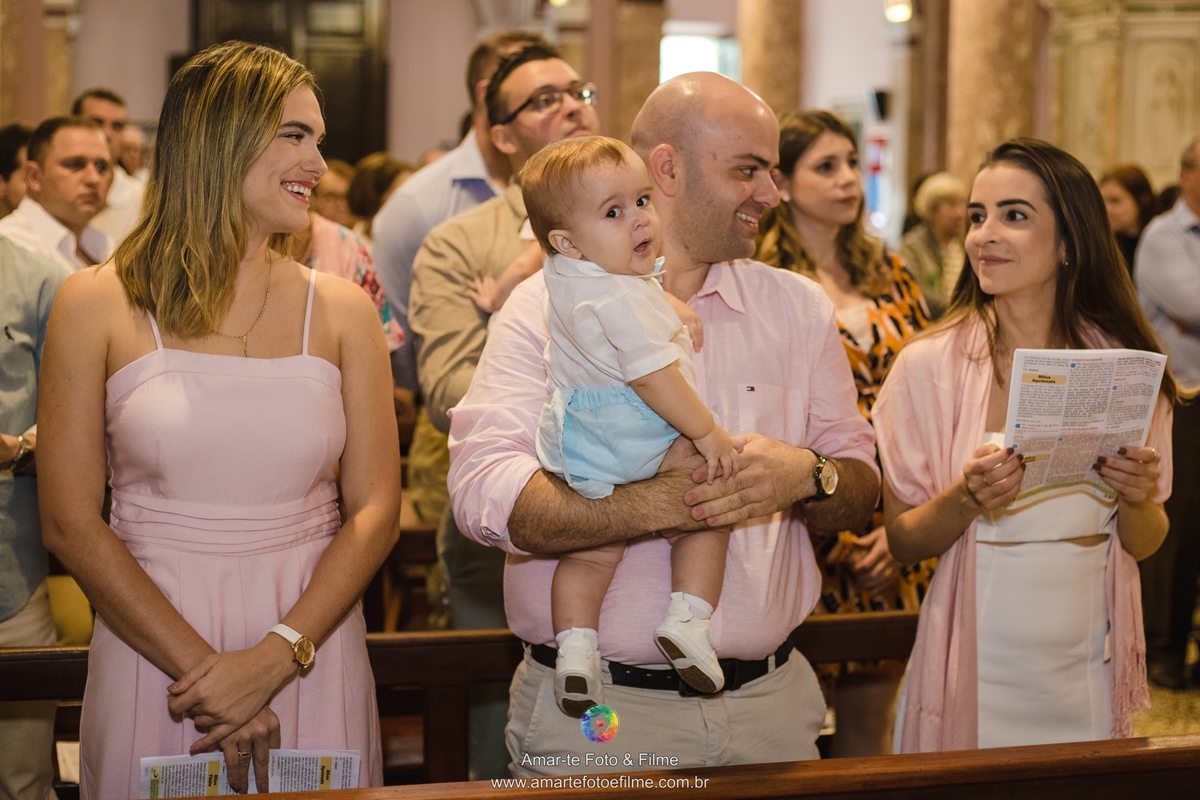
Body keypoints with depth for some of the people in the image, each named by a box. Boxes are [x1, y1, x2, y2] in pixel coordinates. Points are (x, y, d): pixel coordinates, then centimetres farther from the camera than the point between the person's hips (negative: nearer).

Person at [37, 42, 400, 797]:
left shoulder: (342, 310, 5)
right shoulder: (97, 305, -1)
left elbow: (376, 509, -1)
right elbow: (71, 522, -5)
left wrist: (274, 658, -14)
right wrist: (201, 667, -13)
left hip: (313, 652, 2)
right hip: (150, 645, -2)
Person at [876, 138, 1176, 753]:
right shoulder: (929, 365, -8)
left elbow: (1145, 544, 8)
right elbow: (902, 542, -3)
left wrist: (1137, 498, -12)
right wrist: (966, 499, -22)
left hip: (1091, 669, 2)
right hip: (977, 670, -2)